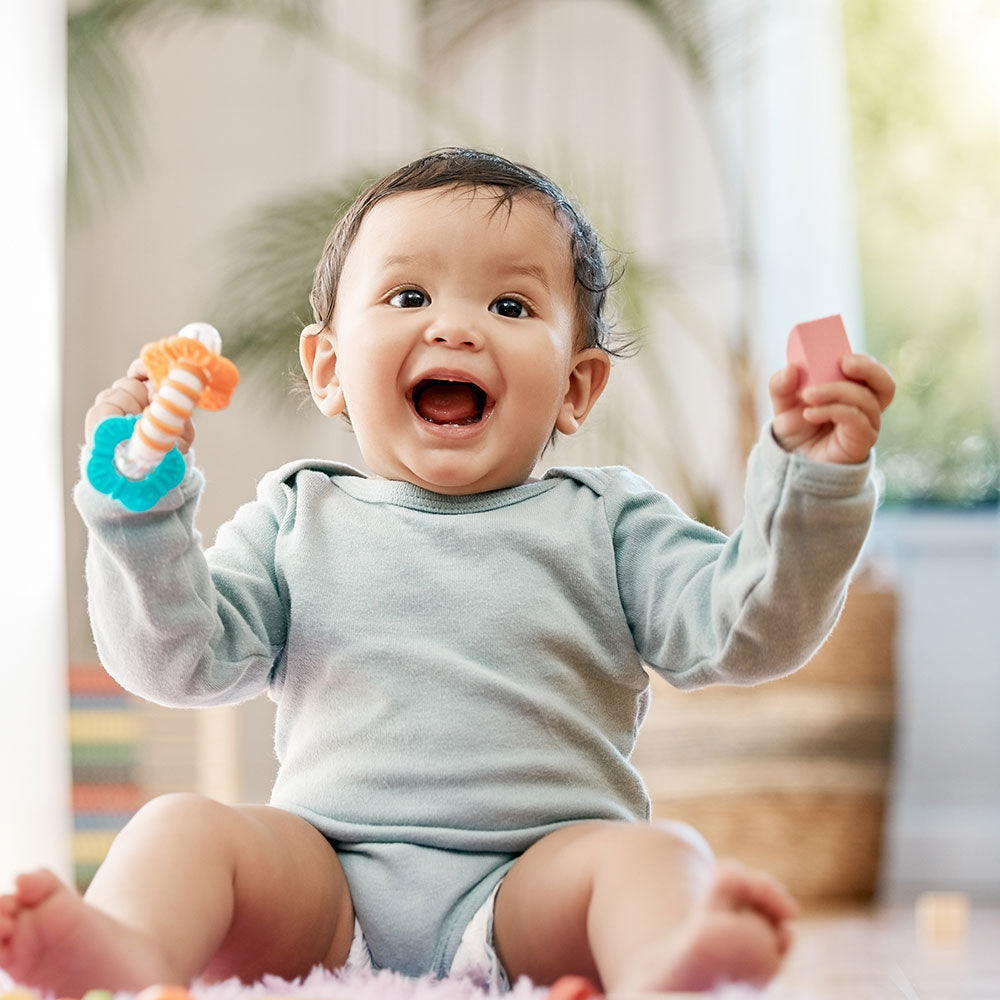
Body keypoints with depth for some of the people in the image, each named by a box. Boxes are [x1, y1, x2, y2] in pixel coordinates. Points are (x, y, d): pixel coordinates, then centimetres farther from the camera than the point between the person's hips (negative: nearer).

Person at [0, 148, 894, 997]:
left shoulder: (604, 524, 14)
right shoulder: (300, 520, 17)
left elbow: (745, 629, 2)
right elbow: (181, 660, 8)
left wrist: (812, 482, -13)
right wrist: (141, 507, -5)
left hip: (537, 879, -1)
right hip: (325, 879, 1)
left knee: (656, 855, -29)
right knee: (184, 828, -22)